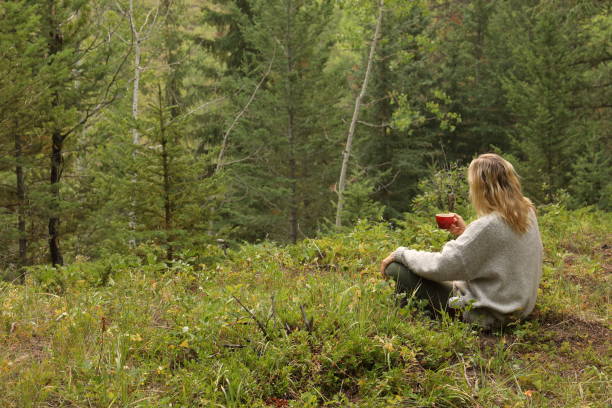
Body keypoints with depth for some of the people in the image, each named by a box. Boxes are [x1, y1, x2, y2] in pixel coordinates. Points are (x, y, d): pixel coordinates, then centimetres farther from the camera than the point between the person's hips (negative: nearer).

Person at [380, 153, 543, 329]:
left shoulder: (488, 225, -26)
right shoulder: (527, 212, -1)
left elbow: (440, 266, -22)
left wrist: (400, 254, -8)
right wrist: (465, 233, 9)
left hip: (487, 316, -9)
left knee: (399, 269, -9)